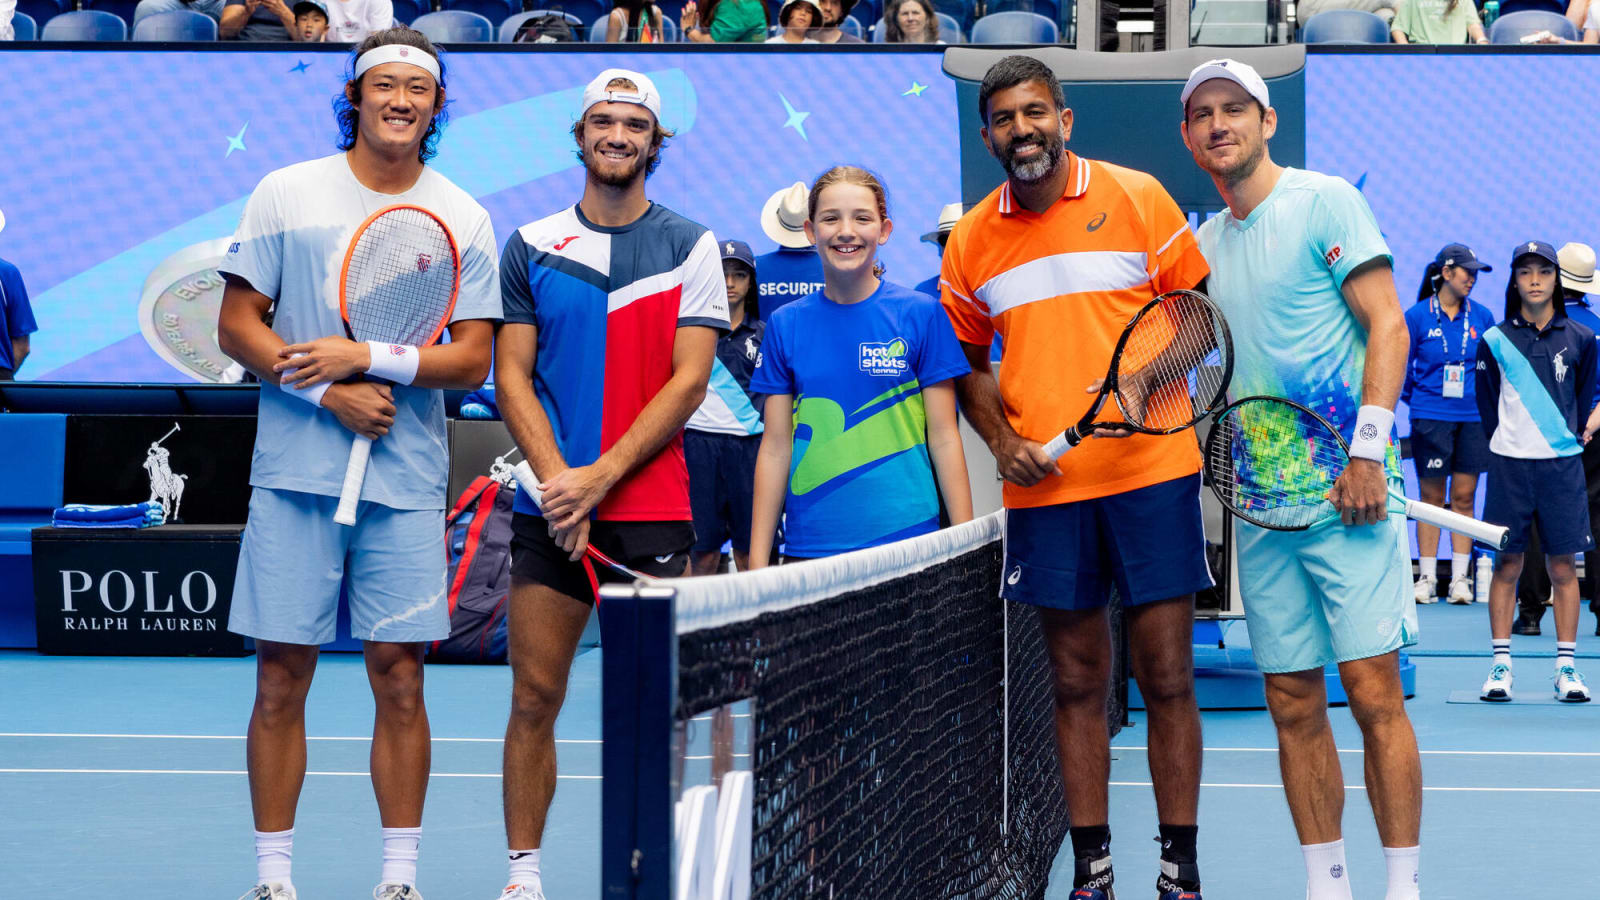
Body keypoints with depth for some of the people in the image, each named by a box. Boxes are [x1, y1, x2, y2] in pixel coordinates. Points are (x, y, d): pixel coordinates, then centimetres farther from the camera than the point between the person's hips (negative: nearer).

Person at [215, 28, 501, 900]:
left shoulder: (463, 219, 6)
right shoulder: (285, 194, 3)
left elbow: (473, 360, 3)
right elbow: (236, 326, 1)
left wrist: (372, 360, -13)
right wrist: (332, 394, -11)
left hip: (408, 482, 1)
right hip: (295, 472, -1)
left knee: (400, 680, 2)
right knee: (281, 679, 1)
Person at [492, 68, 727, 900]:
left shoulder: (691, 247, 5)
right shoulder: (531, 246, 9)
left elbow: (688, 381, -3)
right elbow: (511, 375, 5)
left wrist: (601, 476, -12)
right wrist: (557, 481, -9)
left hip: (652, 510, -1)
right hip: (550, 509, 1)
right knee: (534, 697, 0)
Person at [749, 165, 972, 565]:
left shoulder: (921, 315, 1)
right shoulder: (785, 324, 7)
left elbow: (943, 439, 2)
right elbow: (776, 446, 8)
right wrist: (757, 562, 4)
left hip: (906, 538, -1)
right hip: (808, 545, 2)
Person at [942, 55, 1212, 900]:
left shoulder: (1137, 196, 0)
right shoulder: (970, 241, 7)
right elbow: (967, 359, 18)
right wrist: (1001, 440, 1)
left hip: (1151, 472, -2)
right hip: (1043, 486, 2)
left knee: (1166, 677, 0)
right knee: (1076, 683, 8)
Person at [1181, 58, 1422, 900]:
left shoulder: (1324, 200, -2)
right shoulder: (1204, 242, 15)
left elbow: (1387, 325, -8)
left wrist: (1367, 452, -16)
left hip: (1344, 489, -6)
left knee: (1372, 691, -9)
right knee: (1293, 704, 5)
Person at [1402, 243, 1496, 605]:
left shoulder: (1481, 317, 7)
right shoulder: (1417, 316, 0)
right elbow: (1401, 364, 8)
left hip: (1473, 418, 2)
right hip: (1430, 418, -2)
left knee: (1464, 496, 2)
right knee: (1432, 497, 1)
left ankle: (1460, 577, 6)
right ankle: (1427, 578, 6)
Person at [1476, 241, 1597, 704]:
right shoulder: (1495, 340, 3)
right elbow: (1488, 406, 9)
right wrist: (1508, 445, 5)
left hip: (1562, 465, 1)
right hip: (1509, 464, -1)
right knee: (1507, 565, 1)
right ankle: (1500, 663, 7)